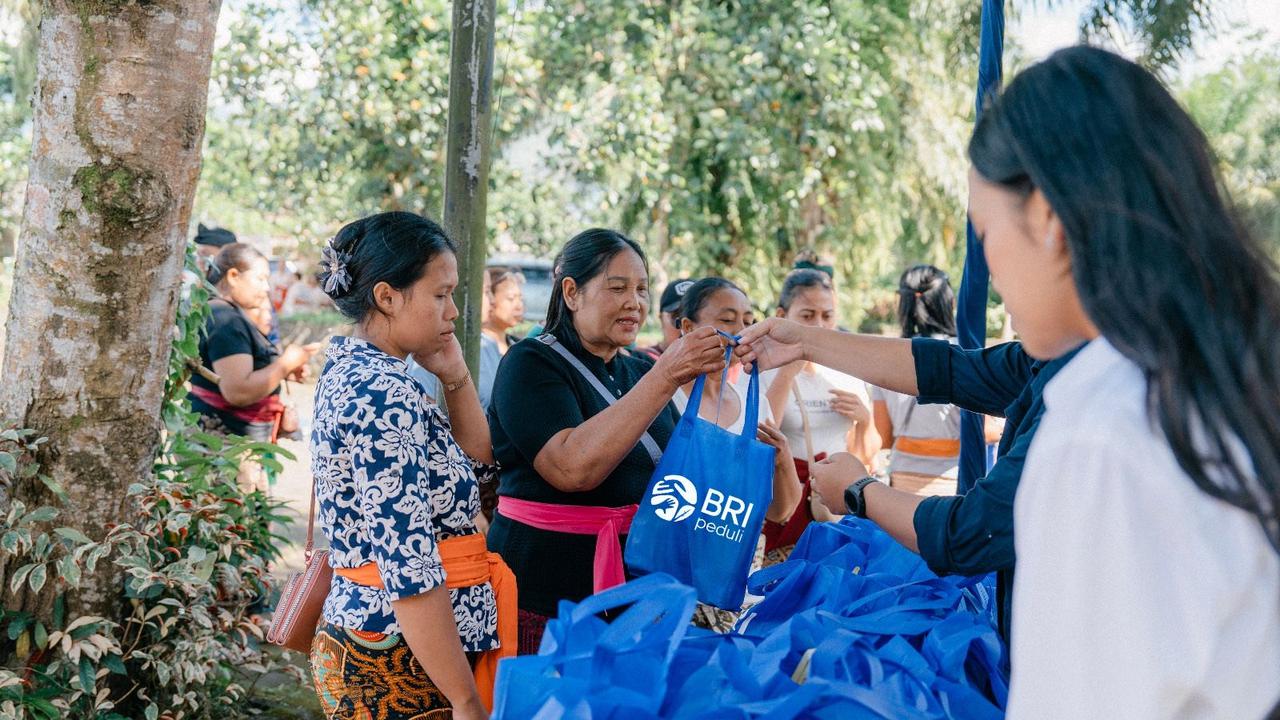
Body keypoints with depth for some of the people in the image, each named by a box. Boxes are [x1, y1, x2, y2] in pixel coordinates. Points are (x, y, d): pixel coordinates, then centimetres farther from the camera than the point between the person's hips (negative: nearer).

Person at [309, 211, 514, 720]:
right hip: (401, 655, -10)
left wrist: (454, 375, 5)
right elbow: (408, 568, -26)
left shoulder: (352, 372, 10)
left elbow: (478, 461, 16)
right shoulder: (385, 394, -20)